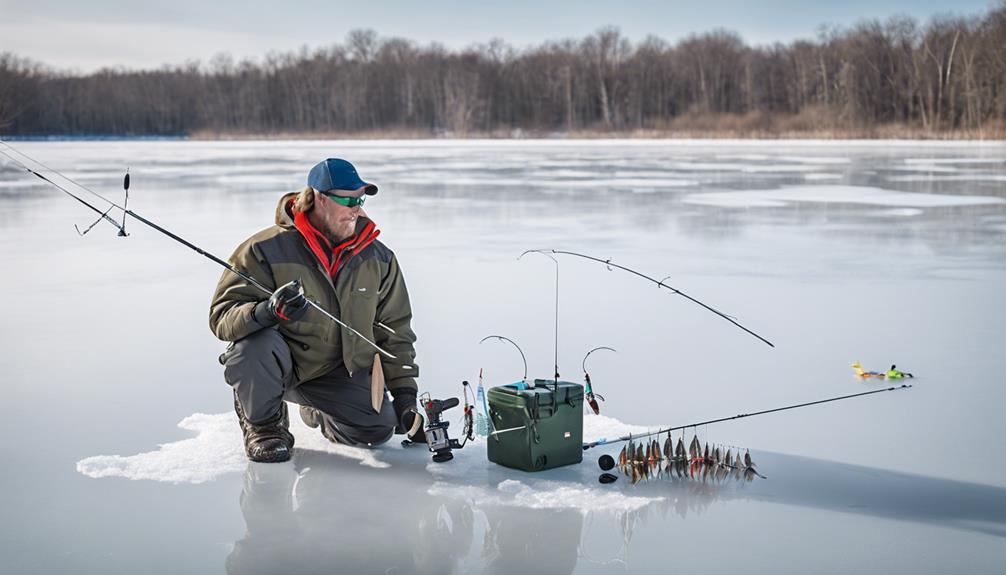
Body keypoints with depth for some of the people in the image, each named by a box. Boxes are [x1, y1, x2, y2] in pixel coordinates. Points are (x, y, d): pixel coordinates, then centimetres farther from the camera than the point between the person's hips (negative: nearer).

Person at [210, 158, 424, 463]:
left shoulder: (378, 258, -1)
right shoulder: (267, 249, -17)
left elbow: (395, 332, 8)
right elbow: (222, 315, -21)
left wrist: (404, 394, 3)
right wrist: (266, 311, -43)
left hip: (337, 371, 5)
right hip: (276, 364, -4)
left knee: (379, 427, -15)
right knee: (257, 345, -37)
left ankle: (317, 412, 23)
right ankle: (263, 425, -3)